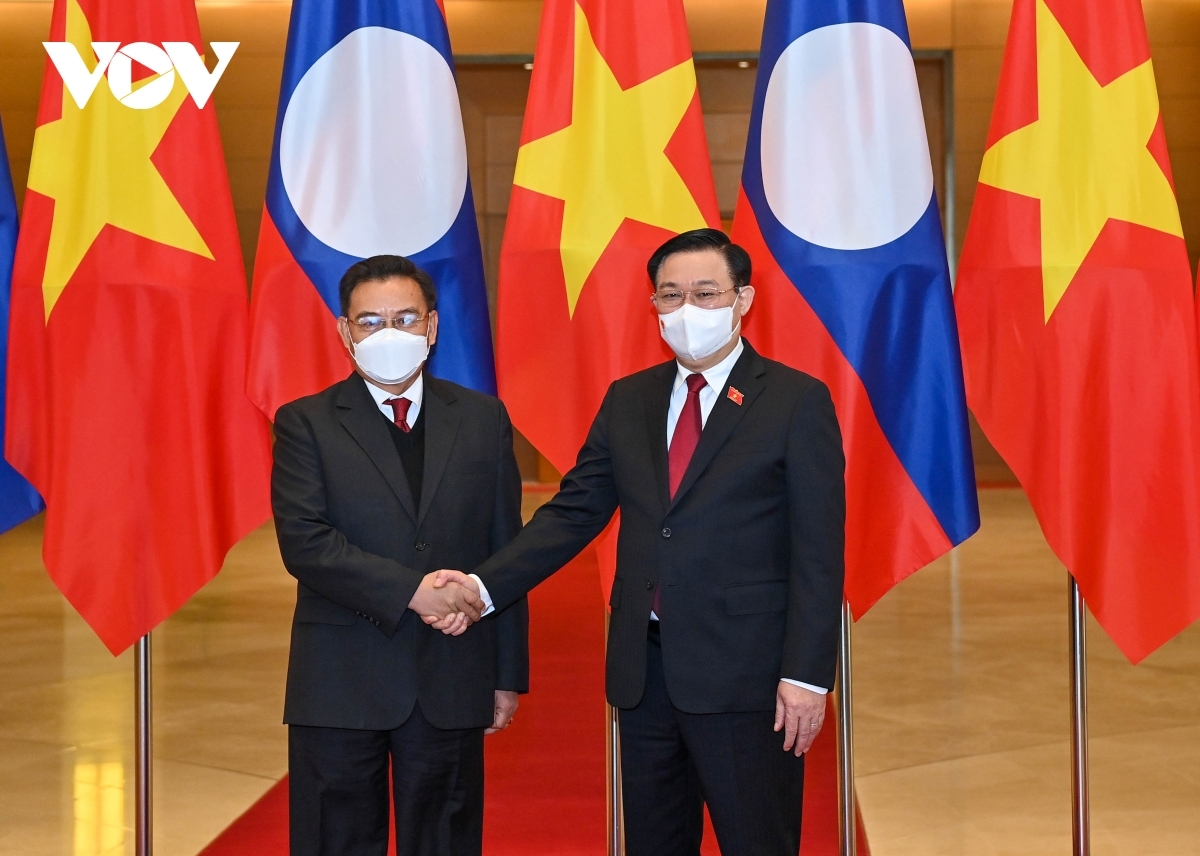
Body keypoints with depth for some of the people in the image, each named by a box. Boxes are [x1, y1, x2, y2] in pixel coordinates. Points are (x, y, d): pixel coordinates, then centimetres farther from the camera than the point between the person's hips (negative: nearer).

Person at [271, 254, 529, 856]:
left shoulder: (482, 418, 8)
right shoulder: (306, 423, 1)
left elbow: (507, 551, 8)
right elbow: (303, 542, -11)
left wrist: (509, 673, 5)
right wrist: (410, 591, -19)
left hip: (453, 683, 2)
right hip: (340, 685, -1)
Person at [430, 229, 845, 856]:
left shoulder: (798, 401, -4)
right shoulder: (627, 401, 11)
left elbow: (818, 551, -7)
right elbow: (574, 513, 8)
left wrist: (806, 675, -13)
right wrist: (482, 587, -5)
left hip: (744, 672, -5)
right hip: (643, 670, 5)